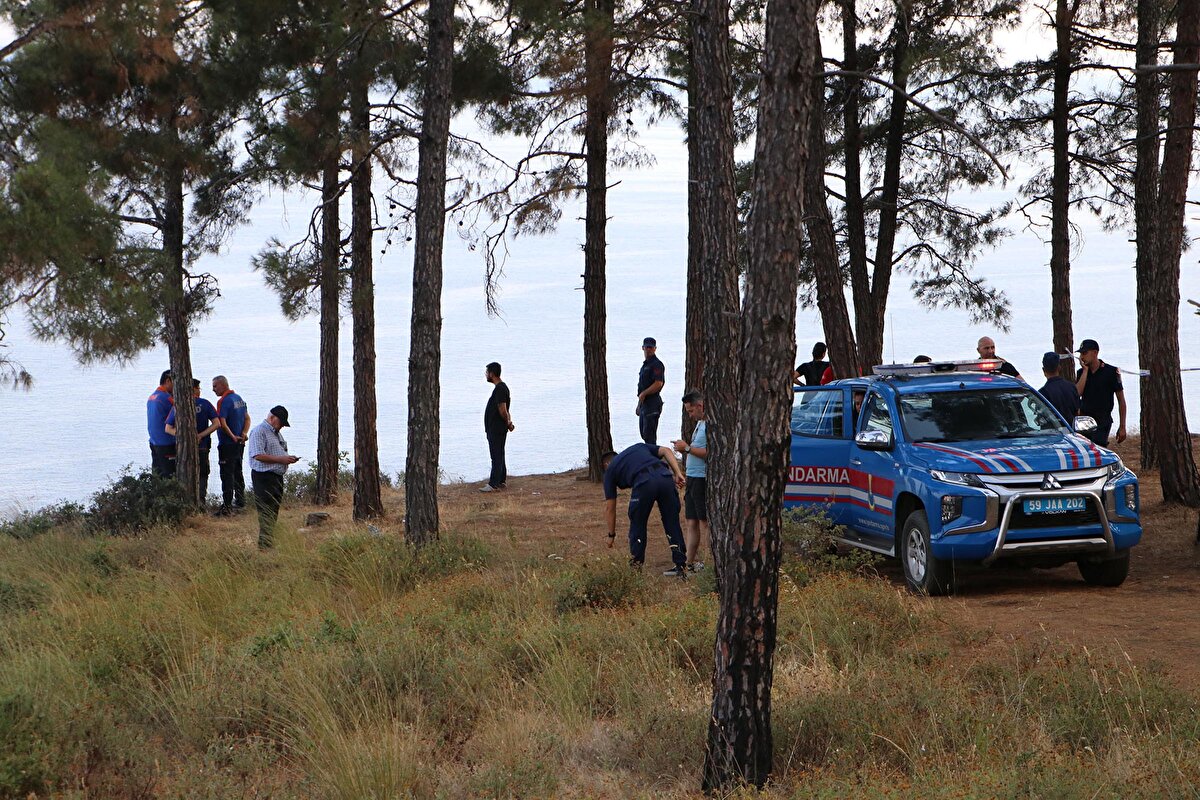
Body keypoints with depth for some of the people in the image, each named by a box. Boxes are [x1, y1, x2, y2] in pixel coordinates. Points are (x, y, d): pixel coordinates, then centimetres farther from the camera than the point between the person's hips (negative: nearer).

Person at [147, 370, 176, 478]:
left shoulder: (151, 397, 13)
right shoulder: (166, 397, -15)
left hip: (154, 442, 9)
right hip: (167, 443, -9)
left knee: (157, 474, 12)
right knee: (169, 476, -7)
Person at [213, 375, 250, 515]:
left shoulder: (224, 401, -16)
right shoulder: (239, 398, 12)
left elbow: (222, 423, -24)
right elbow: (247, 419, 14)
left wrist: (233, 437, -15)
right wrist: (244, 433, -1)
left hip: (227, 444, -9)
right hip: (240, 444, 9)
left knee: (227, 474, -8)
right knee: (237, 473, 18)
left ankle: (227, 506, -12)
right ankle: (240, 502, 25)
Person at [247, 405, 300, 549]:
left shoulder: (276, 433, 21)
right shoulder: (259, 431, -11)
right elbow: (258, 455, -21)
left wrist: (288, 459, 8)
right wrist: (281, 459, -19)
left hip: (277, 476, 10)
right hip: (264, 477, -10)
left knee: (274, 511, 11)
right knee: (266, 513, -11)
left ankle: (271, 543, 15)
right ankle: (265, 545, -11)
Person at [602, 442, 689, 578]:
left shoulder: (610, 469, 28)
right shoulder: (639, 446, 38)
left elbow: (609, 507, 29)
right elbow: (666, 451, 20)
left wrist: (611, 535, 38)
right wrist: (678, 473, 11)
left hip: (644, 483, -3)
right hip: (665, 477, 3)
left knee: (638, 526, 18)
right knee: (673, 524, 14)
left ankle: (636, 567, 23)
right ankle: (681, 567, 15)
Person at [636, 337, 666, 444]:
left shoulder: (656, 364, -12)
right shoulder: (645, 364, 19)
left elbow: (658, 384, -22)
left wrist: (643, 394, -15)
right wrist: (639, 405, 23)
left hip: (652, 403, -10)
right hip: (644, 403, 10)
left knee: (649, 434, -10)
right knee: (643, 432, 15)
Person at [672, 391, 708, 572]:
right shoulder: (700, 423, 17)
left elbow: (710, 453, -23)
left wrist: (687, 448, -16)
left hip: (702, 480, -10)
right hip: (692, 479, 10)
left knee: (705, 522, -5)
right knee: (691, 522, 11)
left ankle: (707, 562, -1)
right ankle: (689, 562, 14)